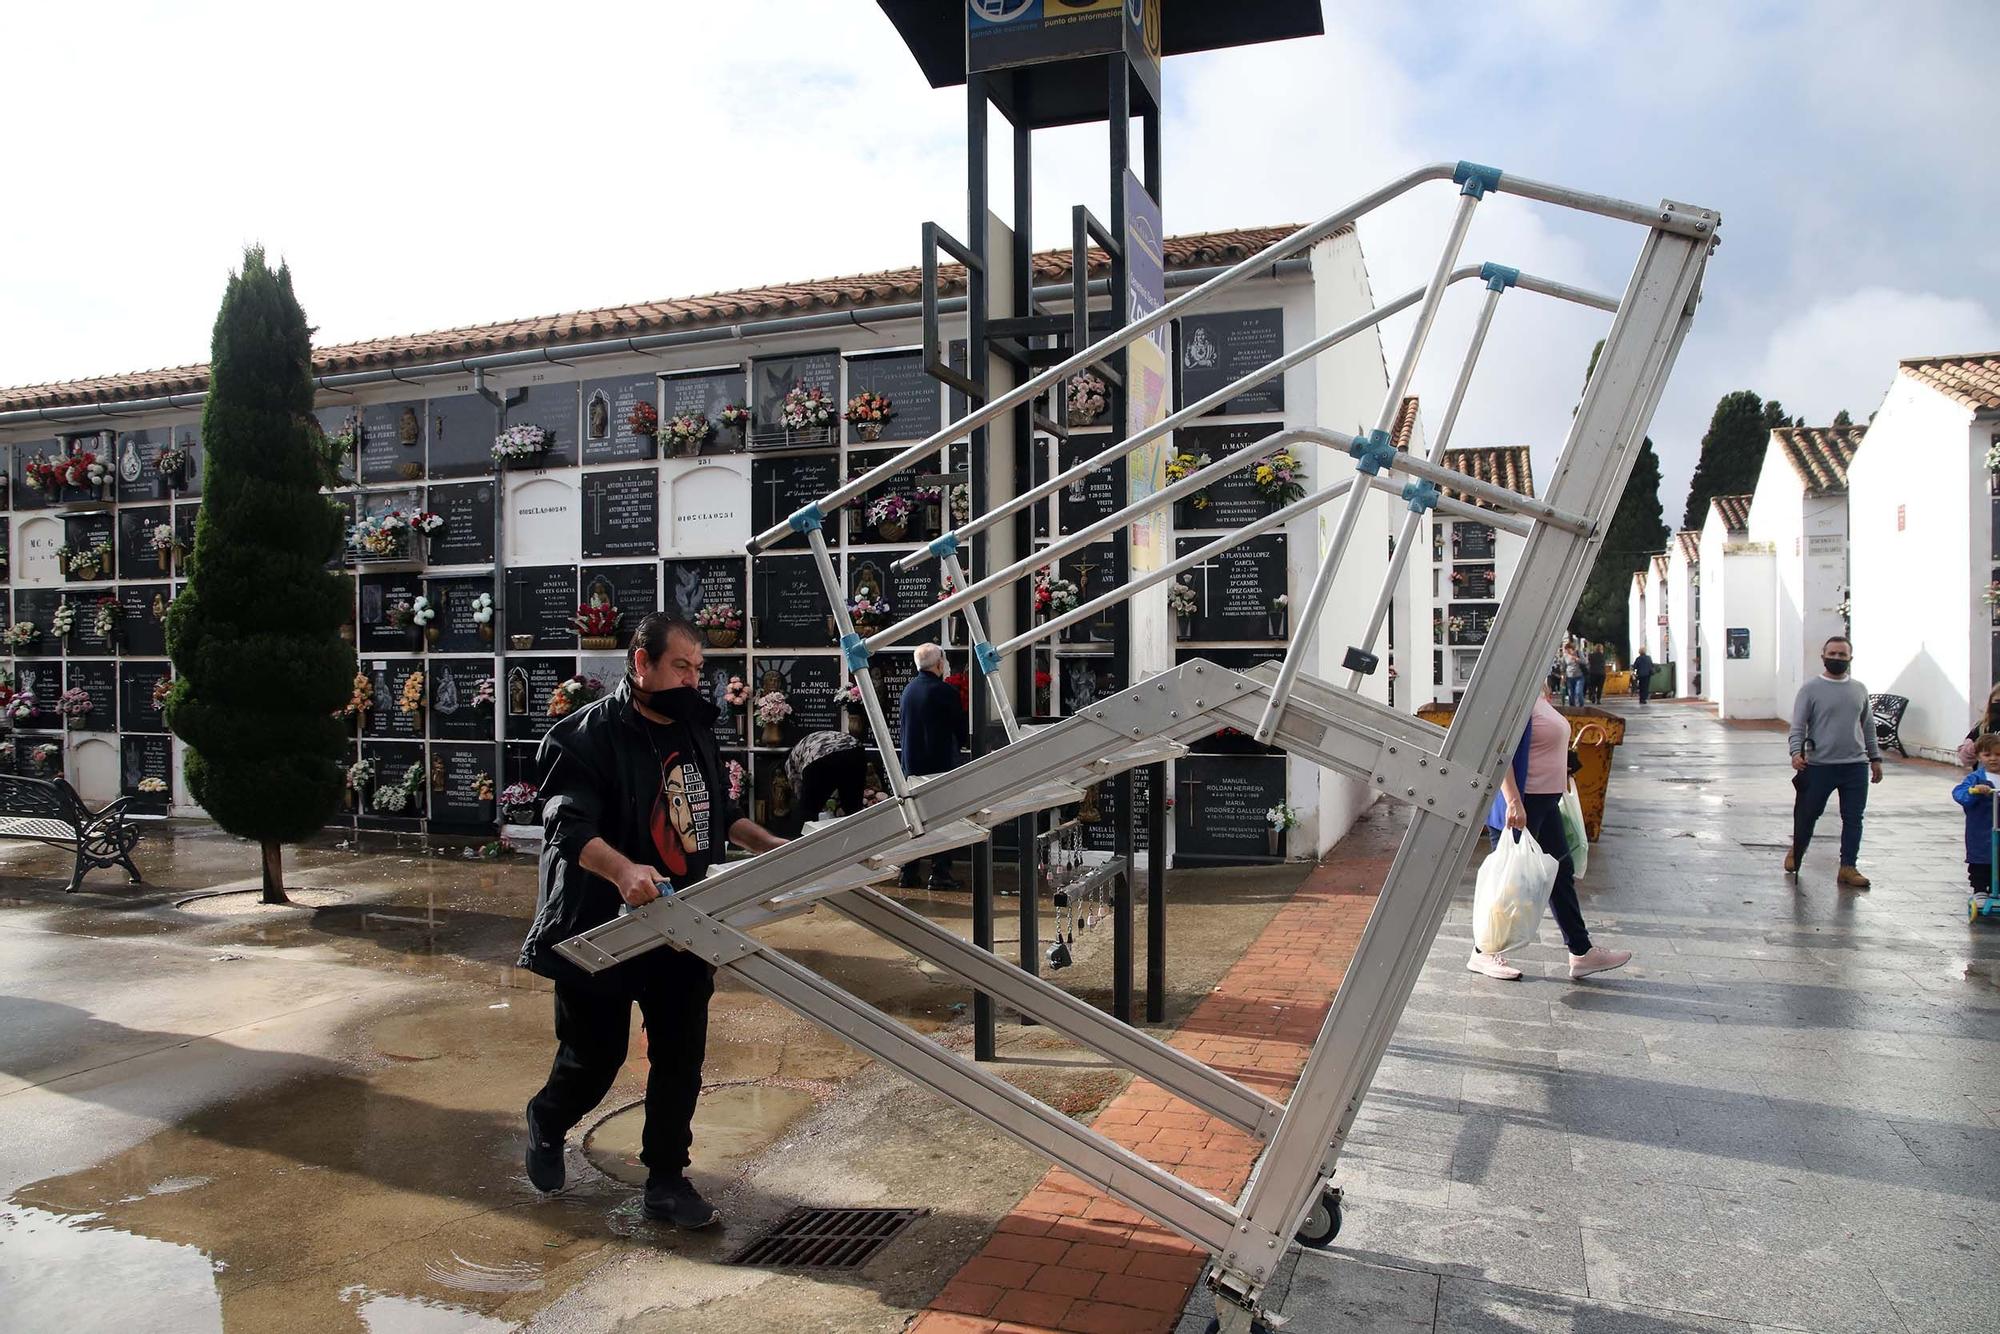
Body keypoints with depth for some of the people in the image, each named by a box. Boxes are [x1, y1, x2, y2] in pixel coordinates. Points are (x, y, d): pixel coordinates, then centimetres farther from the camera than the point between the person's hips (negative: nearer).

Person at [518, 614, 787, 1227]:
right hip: (603, 929, -6)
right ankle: (546, 1123, 43)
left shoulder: (696, 732, 9)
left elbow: (721, 816, 22)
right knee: (596, 1057, 11)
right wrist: (622, 870, -43)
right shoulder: (589, 735, -15)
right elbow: (568, 826, -27)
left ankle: (666, 1182, 22)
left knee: (680, 1058, 7)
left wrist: (775, 846, 13)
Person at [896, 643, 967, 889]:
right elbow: (961, 729, -6)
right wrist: (958, 745, 14)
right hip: (941, 764, -6)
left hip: (911, 764, 6)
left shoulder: (908, 689, 7)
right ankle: (939, 873, -1)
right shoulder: (945, 691, -13)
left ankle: (907, 874, 13)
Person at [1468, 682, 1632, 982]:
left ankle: (1582, 952, 23)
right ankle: (1484, 953, 13)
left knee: (1561, 871, 14)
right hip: (1520, 804, -10)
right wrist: (1513, 802, -32)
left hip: (1544, 800, 10)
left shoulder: (1539, 695, 12)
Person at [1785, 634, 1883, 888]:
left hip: (1856, 765, 4)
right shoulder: (1810, 689, -3)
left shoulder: (1859, 689, 12)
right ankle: (1796, 853, 29)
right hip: (1819, 765, -4)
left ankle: (1848, 867, 13)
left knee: (1853, 818, 4)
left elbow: (1868, 726, 19)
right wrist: (1796, 752, -21)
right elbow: (1798, 726, -7)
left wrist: (1875, 758, 16)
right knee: (1808, 814, 6)